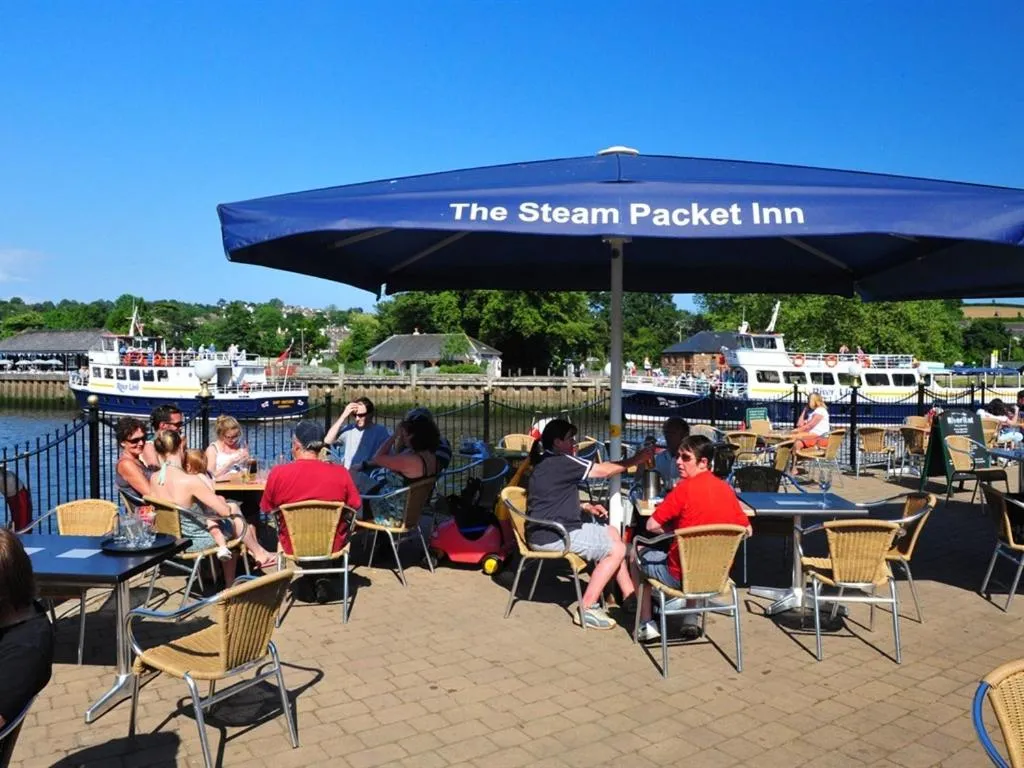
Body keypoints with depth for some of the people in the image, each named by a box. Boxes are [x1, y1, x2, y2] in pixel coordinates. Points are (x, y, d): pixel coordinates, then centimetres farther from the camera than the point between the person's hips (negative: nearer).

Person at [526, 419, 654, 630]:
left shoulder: (546, 464, 16)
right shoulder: (561, 462, -16)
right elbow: (605, 470, -14)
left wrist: (586, 507, 13)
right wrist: (636, 459, -2)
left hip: (550, 530, 11)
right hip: (552, 536, -11)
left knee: (612, 533, 19)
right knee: (616, 549, -9)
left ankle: (629, 596, 21)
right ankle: (588, 609, -6)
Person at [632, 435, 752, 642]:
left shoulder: (686, 488, -17)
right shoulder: (726, 488, -1)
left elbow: (652, 525, -14)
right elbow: (746, 530, 8)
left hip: (681, 576, -6)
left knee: (638, 553, 21)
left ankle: (647, 624, 21)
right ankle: (691, 620, 32)